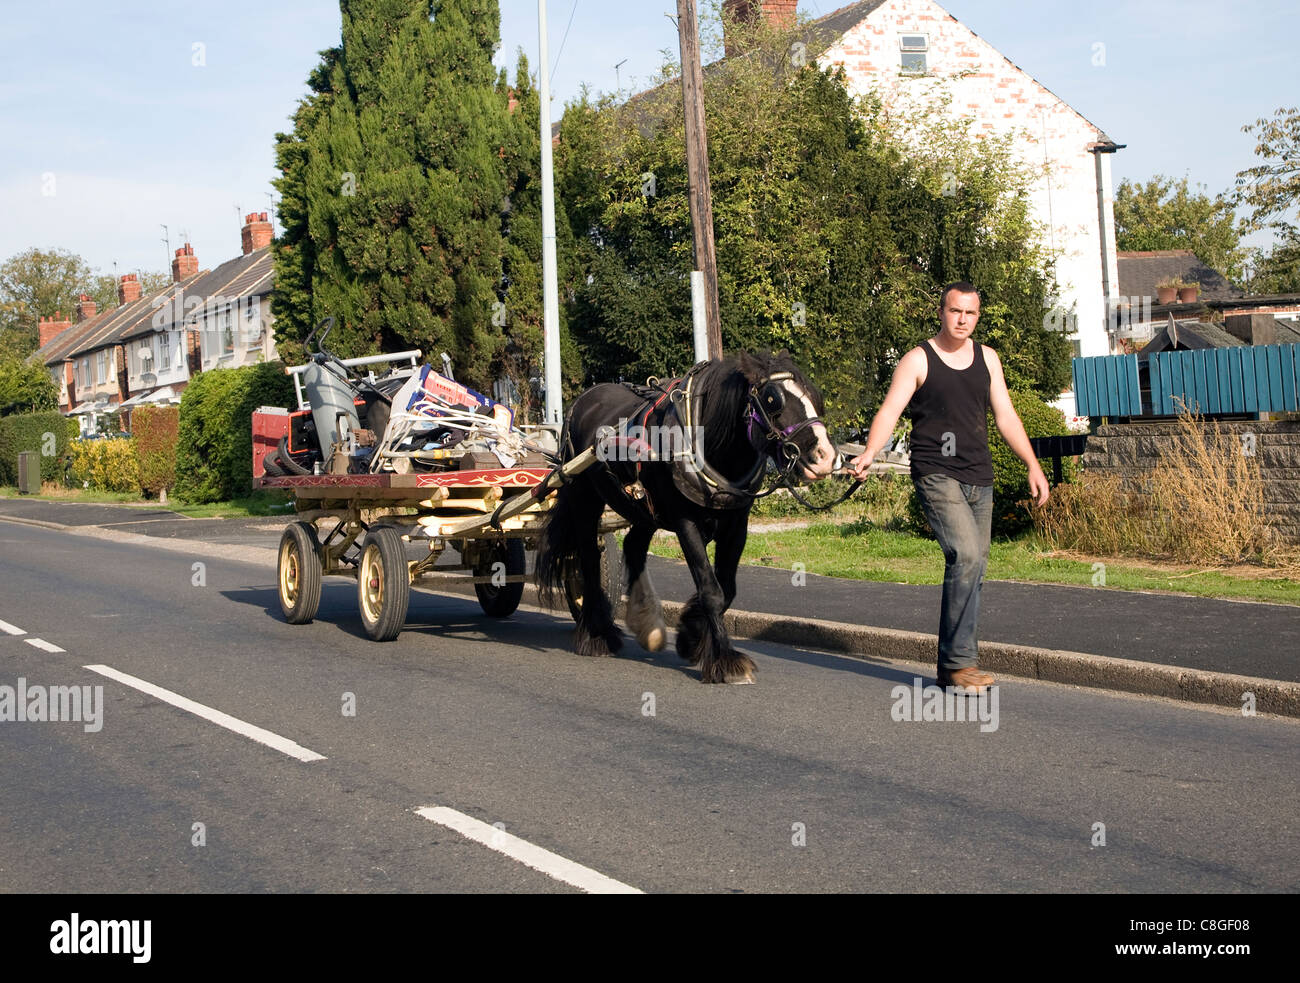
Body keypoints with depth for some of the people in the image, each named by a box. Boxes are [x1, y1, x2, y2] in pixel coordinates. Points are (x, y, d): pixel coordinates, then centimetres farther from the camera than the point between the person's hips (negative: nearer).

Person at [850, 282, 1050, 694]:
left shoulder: (986, 358, 14)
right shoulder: (917, 360, -1)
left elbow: (1006, 416, 14)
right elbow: (889, 412, -9)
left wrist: (1033, 465, 7)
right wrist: (869, 453, -26)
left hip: (979, 479, 6)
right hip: (936, 476, -6)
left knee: (972, 568, 6)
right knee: (966, 555, -21)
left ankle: (954, 662, 15)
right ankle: (958, 660, -16)